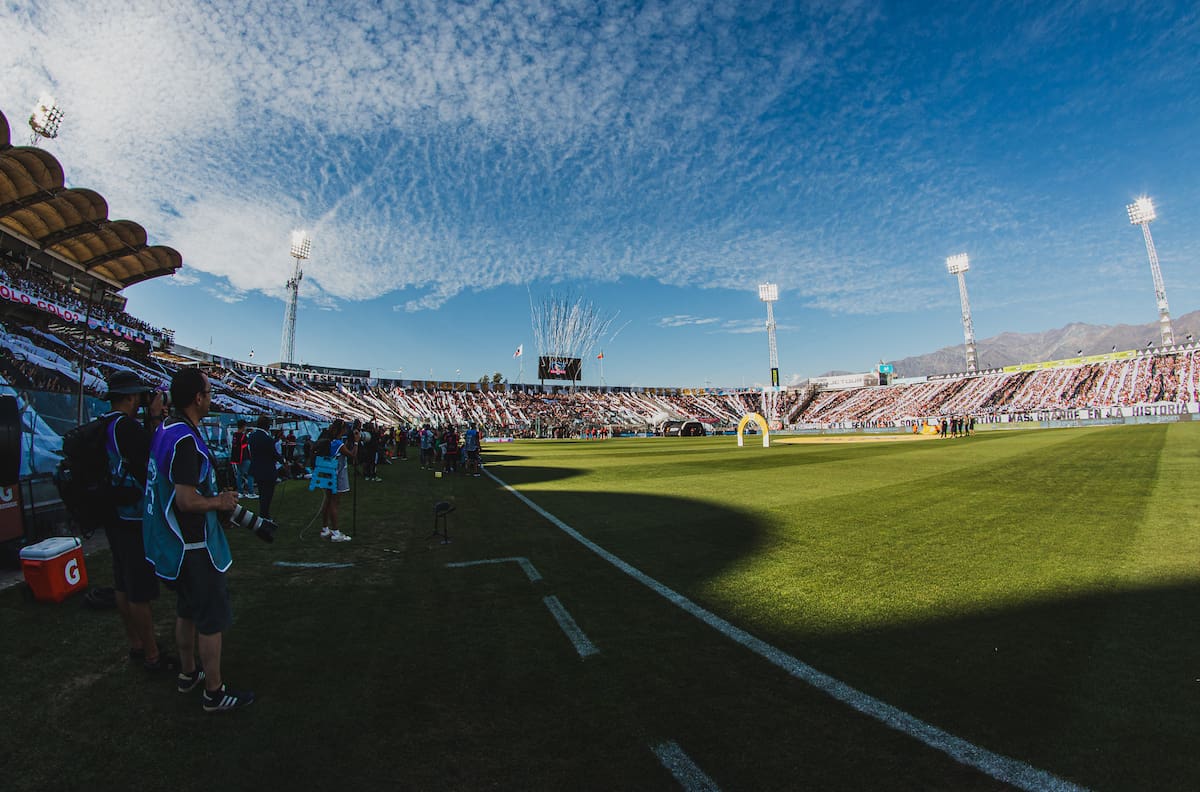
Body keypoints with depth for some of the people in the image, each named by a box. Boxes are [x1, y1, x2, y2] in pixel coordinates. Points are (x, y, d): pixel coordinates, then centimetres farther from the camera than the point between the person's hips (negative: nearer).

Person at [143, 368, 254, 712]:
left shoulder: (165, 431, 6)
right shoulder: (186, 439, -26)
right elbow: (187, 500, -29)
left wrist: (215, 494, 14)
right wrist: (220, 502, -13)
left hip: (174, 543, 10)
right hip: (194, 545, -10)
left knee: (187, 610, 24)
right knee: (213, 618, 3)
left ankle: (187, 673, 40)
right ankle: (214, 692, 16)